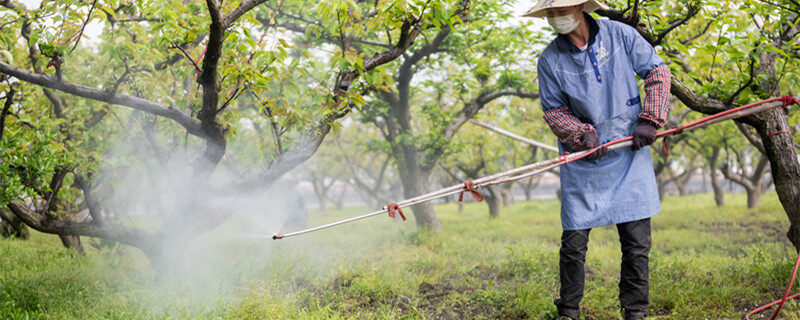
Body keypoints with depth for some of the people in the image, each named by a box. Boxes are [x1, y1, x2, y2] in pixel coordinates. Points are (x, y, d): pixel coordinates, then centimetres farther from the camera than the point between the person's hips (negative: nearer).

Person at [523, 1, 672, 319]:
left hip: (630, 153, 0)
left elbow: (657, 72, 5)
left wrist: (649, 120, -5)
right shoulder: (550, 60, -2)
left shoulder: (620, 35, -2)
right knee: (574, 241, 0)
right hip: (583, 161, 0)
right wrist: (582, 134, -14)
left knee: (637, 240, 1)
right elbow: (554, 111, 4)